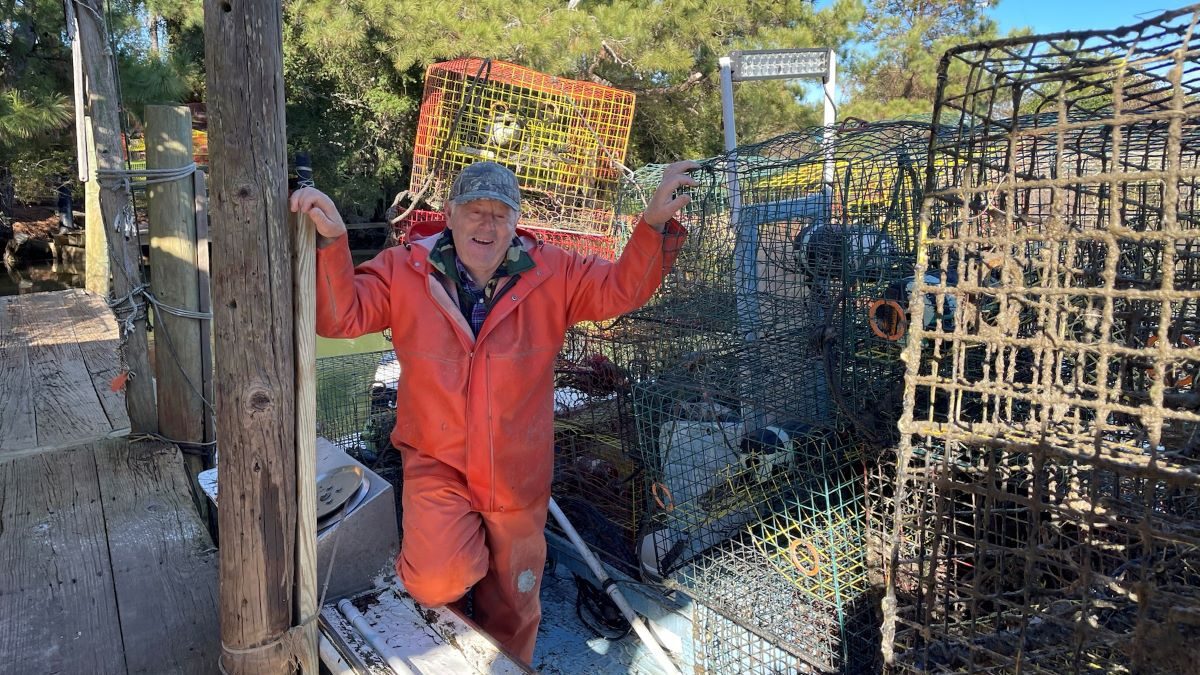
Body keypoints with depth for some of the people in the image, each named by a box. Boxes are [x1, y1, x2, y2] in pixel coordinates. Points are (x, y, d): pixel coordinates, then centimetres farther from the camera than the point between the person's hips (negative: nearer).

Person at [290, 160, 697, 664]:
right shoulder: (405, 271, -8)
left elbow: (621, 287, -8)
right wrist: (331, 242, -28)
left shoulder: (551, 274, -7)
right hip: (437, 463, -1)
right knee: (438, 582, -24)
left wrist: (655, 223, -23)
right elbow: (342, 314, -12)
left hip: (517, 475, 2)